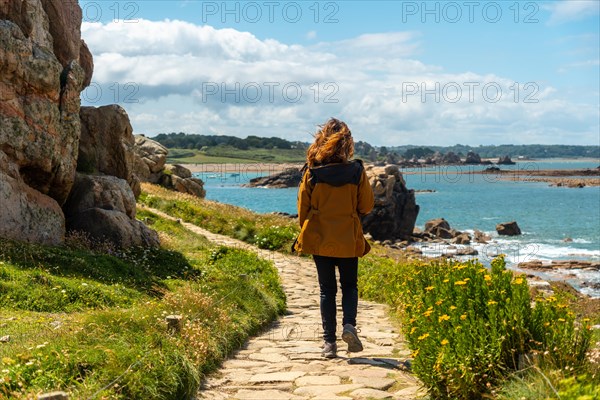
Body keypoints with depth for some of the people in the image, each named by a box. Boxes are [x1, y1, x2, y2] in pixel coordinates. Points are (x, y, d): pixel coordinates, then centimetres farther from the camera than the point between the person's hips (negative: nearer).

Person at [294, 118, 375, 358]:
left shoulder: (312, 172, -7)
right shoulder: (356, 171, -8)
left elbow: (303, 208, 0)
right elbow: (366, 206, 0)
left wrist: (306, 234, 16)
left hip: (319, 238, 0)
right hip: (348, 239, 0)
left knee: (327, 289, 9)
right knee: (349, 285, 16)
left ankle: (329, 341, 6)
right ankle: (349, 325, -8)